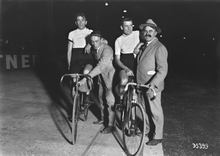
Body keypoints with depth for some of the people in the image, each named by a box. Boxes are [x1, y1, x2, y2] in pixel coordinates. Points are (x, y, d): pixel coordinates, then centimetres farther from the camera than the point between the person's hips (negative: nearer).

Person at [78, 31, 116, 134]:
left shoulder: (107, 50, -27)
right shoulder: (94, 49, -2)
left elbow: (101, 66, -38)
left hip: (110, 74, -8)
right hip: (101, 74, 8)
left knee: (109, 98, -8)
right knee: (101, 96, 13)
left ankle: (110, 124, 1)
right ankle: (103, 118, 31)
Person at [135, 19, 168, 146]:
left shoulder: (160, 48, -12)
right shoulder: (142, 46, 13)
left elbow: (163, 70, -20)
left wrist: (153, 83, -27)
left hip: (152, 85, -7)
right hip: (141, 84, 8)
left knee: (156, 111, 5)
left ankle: (157, 136, 19)